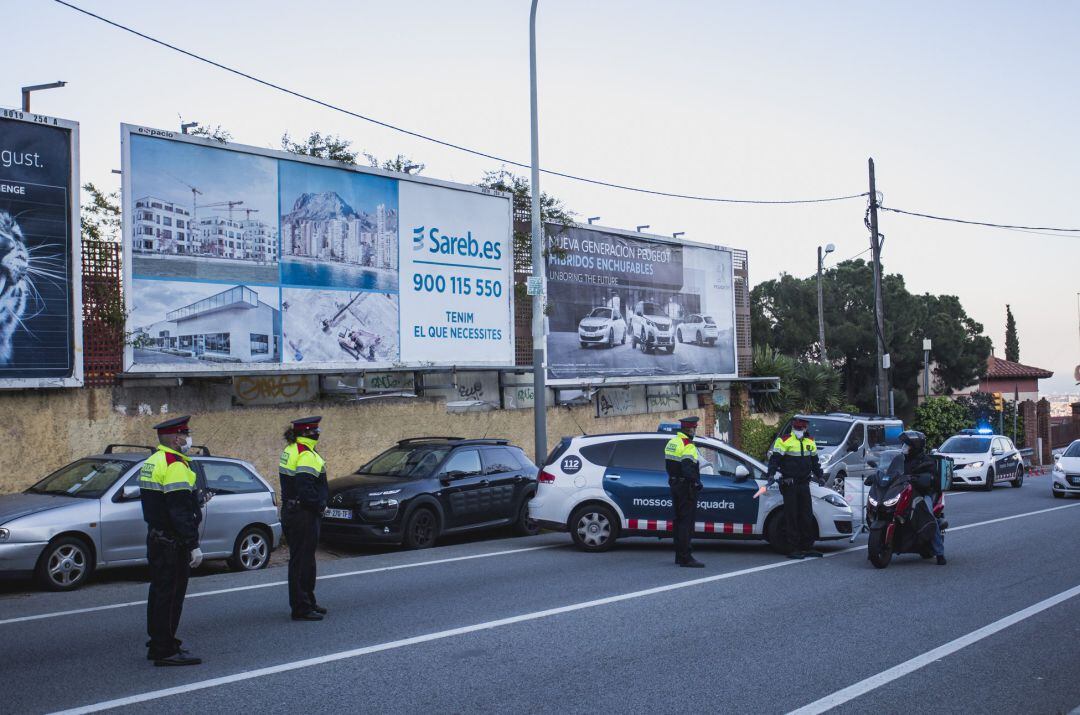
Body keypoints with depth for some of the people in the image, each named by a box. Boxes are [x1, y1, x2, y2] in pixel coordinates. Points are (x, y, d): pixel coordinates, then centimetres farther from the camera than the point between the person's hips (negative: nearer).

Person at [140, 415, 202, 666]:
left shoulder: (152, 462, 13)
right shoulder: (175, 465, -18)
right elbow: (180, 511, -23)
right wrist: (194, 545, -21)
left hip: (156, 539, 10)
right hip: (173, 543, -10)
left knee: (160, 593, 16)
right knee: (170, 595, -5)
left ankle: (158, 645, 25)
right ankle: (166, 651, -1)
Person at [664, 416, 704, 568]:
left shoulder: (671, 442, 13)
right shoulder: (688, 446, -17)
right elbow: (688, 469, -25)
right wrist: (697, 482, -15)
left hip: (674, 485, 9)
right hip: (686, 487, -9)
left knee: (679, 520, 16)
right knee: (686, 522, -8)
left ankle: (679, 555, 23)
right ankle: (685, 558, -9)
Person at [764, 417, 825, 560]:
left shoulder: (810, 441, 14)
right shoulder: (783, 440, -6)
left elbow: (814, 461, 26)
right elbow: (774, 458, -9)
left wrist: (819, 475, 25)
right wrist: (771, 474, -20)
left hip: (804, 483, 6)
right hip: (789, 485, -6)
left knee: (807, 516, 8)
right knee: (791, 517, -5)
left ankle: (808, 547, 16)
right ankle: (794, 549, -2)